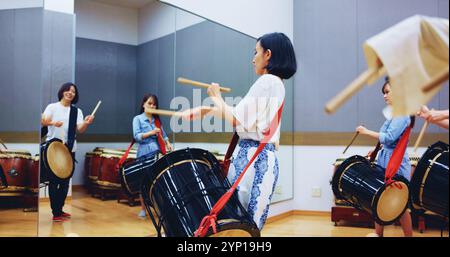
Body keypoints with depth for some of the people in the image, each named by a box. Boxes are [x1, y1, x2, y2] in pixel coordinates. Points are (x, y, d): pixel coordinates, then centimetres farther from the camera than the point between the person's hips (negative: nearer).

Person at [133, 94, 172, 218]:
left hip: (157, 153, 3)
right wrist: (151, 132, -19)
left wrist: (168, 143, -4)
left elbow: (163, 135, 16)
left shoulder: (157, 119, 17)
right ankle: (143, 209, 18)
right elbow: (137, 136, -8)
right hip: (144, 155, -3)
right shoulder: (138, 119, 3)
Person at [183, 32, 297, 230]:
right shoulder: (277, 83, 17)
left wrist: (217, 98, 1)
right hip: (264, 157, 9)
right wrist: (206, 110, 15)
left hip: (253, 158, -9)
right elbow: (244, 115, 19)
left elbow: (239, 121, -16)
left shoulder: (266, 81, -12)